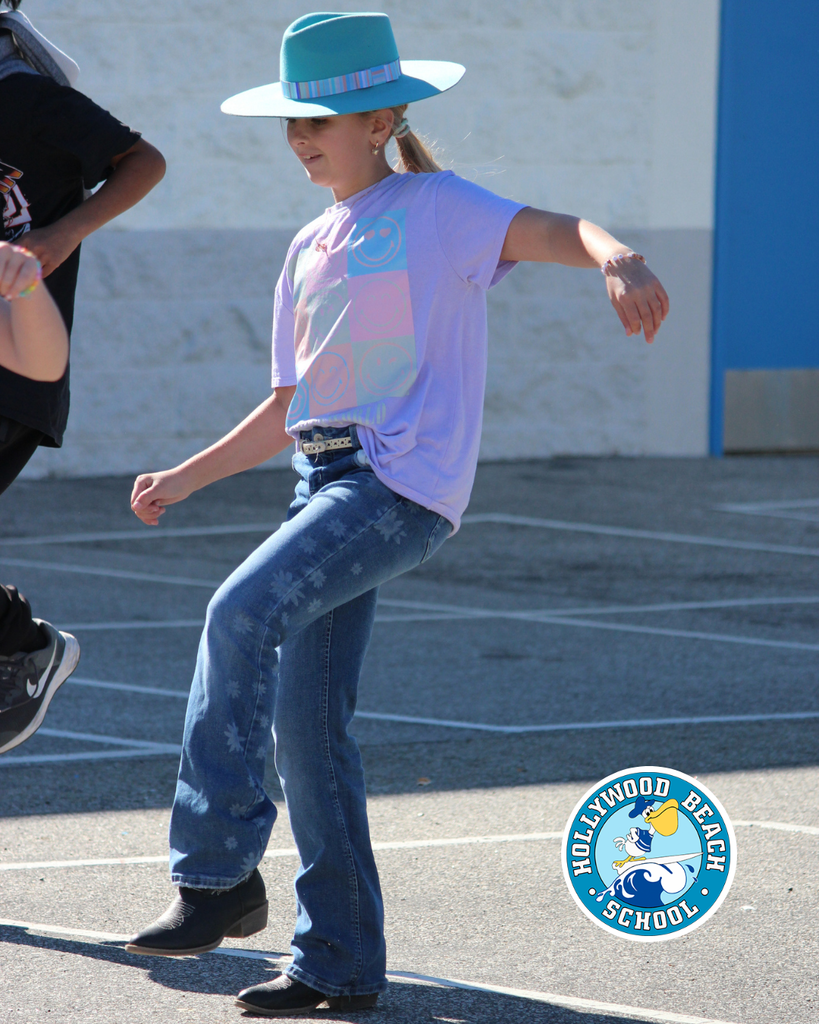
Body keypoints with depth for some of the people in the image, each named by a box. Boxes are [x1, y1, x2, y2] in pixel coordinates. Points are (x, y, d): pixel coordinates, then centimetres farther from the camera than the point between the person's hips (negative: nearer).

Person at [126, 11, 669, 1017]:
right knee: (306, 717, 2)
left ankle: (218, 876, -22)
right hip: (329, 479, 8)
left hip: (407, 480, -8)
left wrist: (620, 260, -40)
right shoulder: (311, 252, 22)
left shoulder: (437, 207, -1)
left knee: (242, 612, -26)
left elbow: (554, 230, -19)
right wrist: (185, 478, 24)